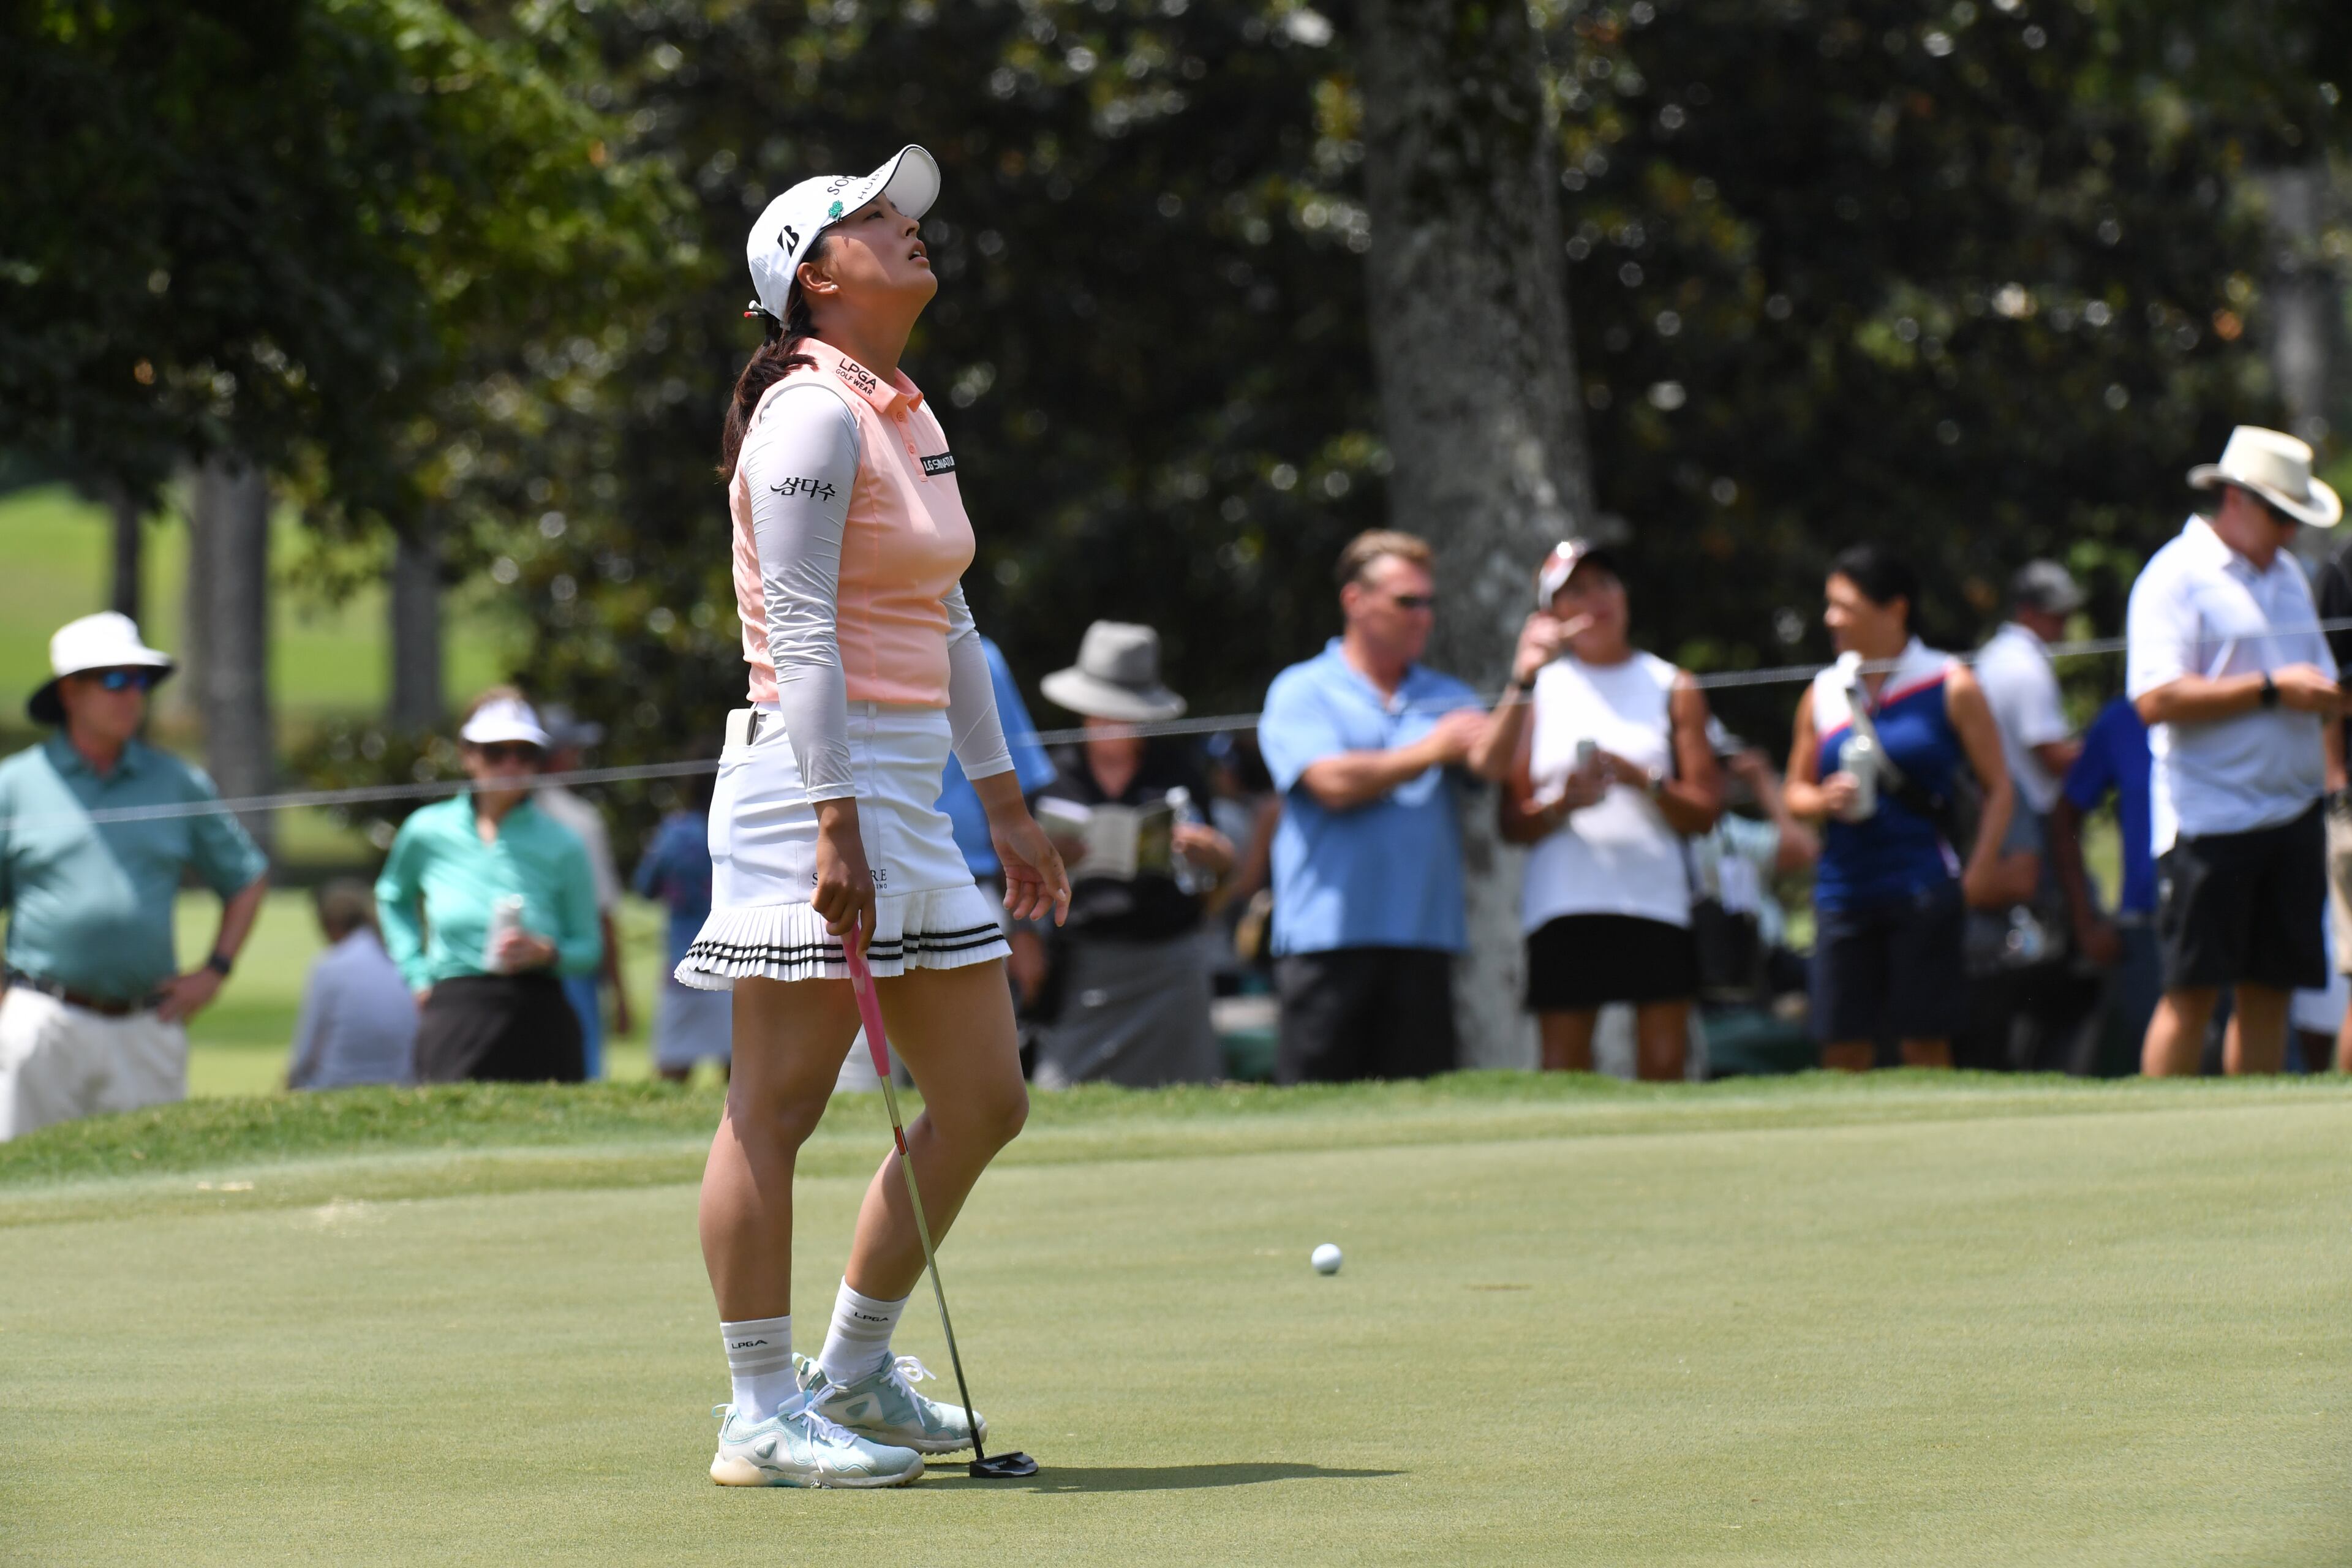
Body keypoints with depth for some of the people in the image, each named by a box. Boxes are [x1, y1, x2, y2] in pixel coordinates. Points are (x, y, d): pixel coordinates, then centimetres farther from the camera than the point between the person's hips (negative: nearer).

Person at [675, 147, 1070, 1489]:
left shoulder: (909, 413, 18)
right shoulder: (813, 414, -11)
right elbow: (801, 632, -16)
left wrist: (1008, 806, 22)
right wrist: (836, 823, -22)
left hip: (909, 791, 10)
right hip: (813, 776, -10)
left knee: (985, 1101, 10)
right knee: (779, 1104, -5)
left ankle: (855, 1376, 21)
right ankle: (763, 1417, -1)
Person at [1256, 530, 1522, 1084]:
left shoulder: (1447, 698, 18)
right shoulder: (1302, 692, 5)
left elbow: (1493, 762, -1)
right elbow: (1334, 783, -11)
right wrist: (1430, 752, 1)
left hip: (1425, 939, 4)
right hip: (1328, 939, -4)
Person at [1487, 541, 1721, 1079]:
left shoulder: (1673, 688, 12)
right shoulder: (1541, 690, 10)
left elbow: (1706, 809, 4)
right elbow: (1513, 823, 4)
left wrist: (1644, 782, -11)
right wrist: (1561, 805, -16)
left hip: (1656, 899, 0)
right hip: (1562, 908, 0)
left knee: (1664, 1061, -7)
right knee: (1564, 1070, -5)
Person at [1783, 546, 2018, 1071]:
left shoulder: (1951, 687, 0)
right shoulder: (1825, 693, 11)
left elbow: (1998, 786, 2)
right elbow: (1796, 791, 19)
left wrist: (1980, 872, -10)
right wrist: (1824, 801, -4)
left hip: (1922, 888, -4)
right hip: (1844, 889, 4)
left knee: (1924, 1046, -4)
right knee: (1843, 1048, -1)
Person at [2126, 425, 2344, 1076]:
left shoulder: (2288, 576, 18)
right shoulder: (2177, 577, -7)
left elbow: (2318, 682, 27)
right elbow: (2156, 700, -18)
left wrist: (2332, 771, 11)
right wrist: (2271, 689, -16)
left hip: (2292, 815, 7)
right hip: (2208, 820, -7)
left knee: (2270, 990, 6)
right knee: (2191, 991, -8)